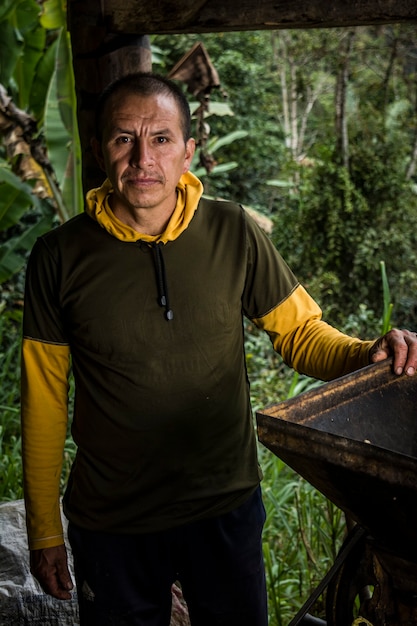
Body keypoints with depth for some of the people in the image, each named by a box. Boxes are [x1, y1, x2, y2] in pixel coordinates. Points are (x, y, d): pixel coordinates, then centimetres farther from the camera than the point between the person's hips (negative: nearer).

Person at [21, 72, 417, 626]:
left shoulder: (233, 234, -9)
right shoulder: (60, 257, -10)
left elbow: (300, 331, -1)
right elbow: (43, 401, -4)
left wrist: (366, 355, -24)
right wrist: (44, 532, 0)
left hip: (226, 510, 1)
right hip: (111, 527, 0)